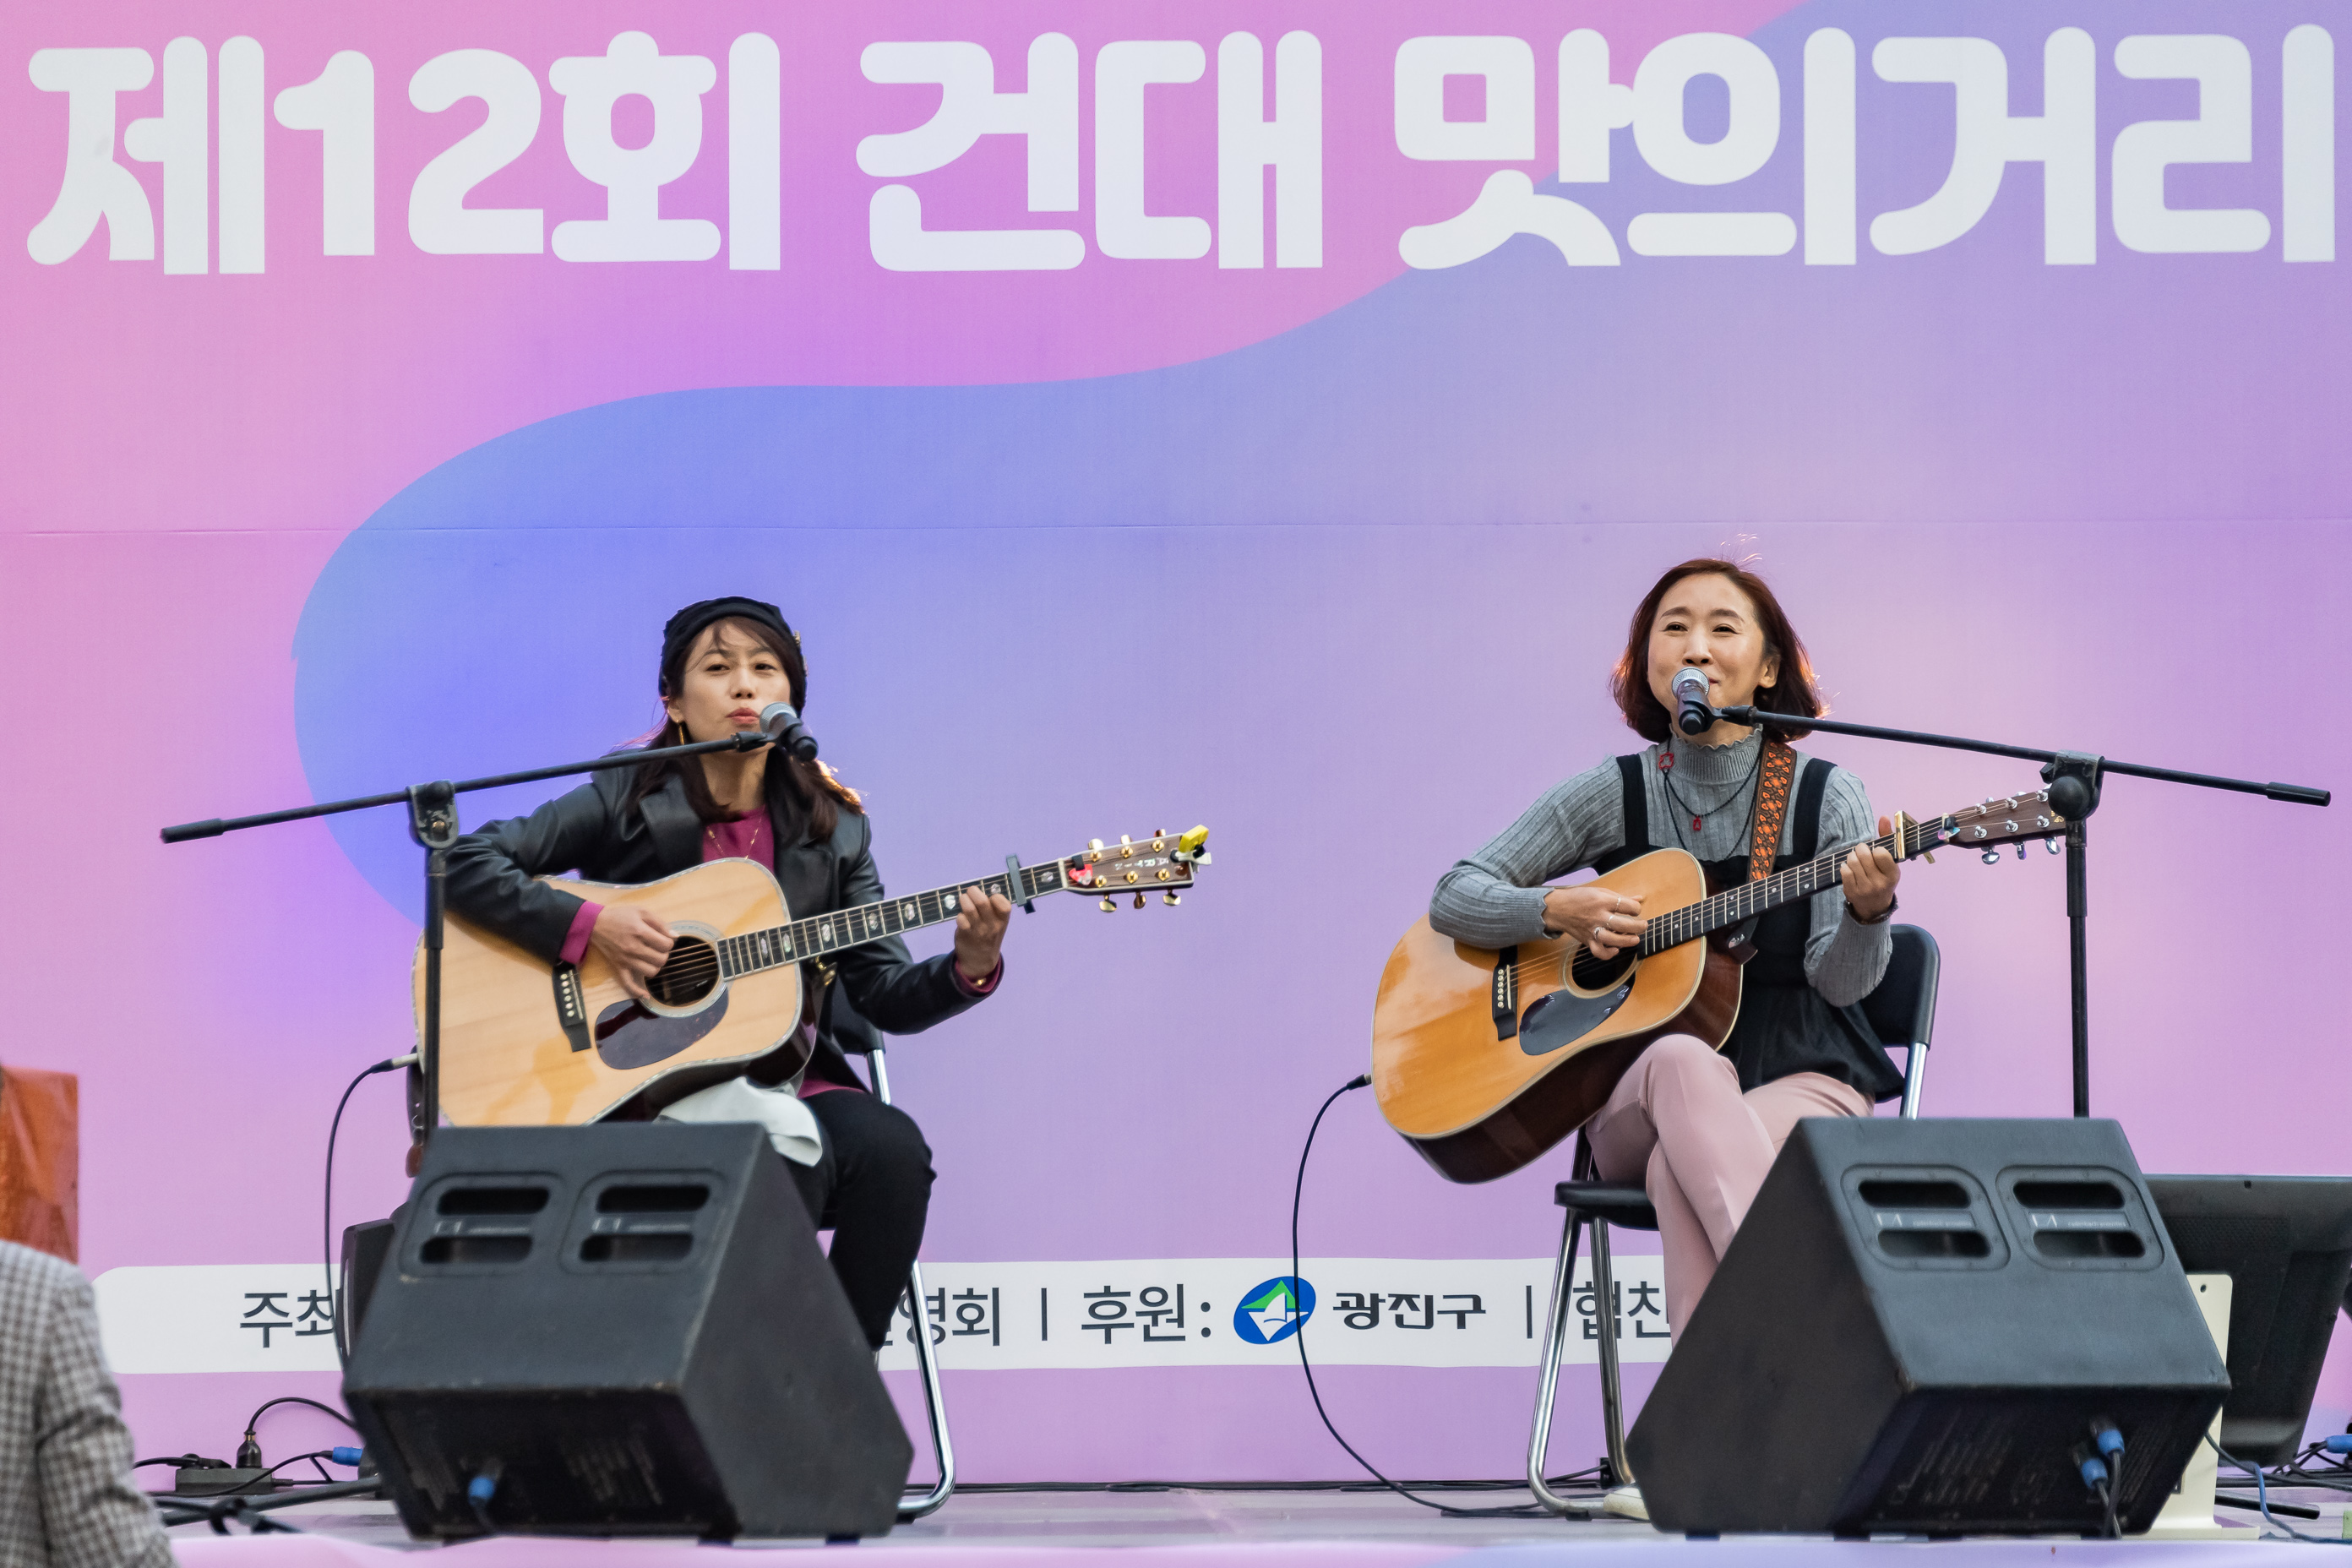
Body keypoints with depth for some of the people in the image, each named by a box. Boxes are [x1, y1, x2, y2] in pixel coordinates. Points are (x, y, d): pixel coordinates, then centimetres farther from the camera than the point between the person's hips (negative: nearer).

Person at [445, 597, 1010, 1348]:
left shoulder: (833, 827, 10)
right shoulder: (626, 804, 0)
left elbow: (884, 997, 6)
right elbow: (464, 863, -5)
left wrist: (969, 968, -14)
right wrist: (591, 924, -16)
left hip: (784, 1076, 4)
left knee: (891, 1148, -27)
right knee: (791, 1142, -34)